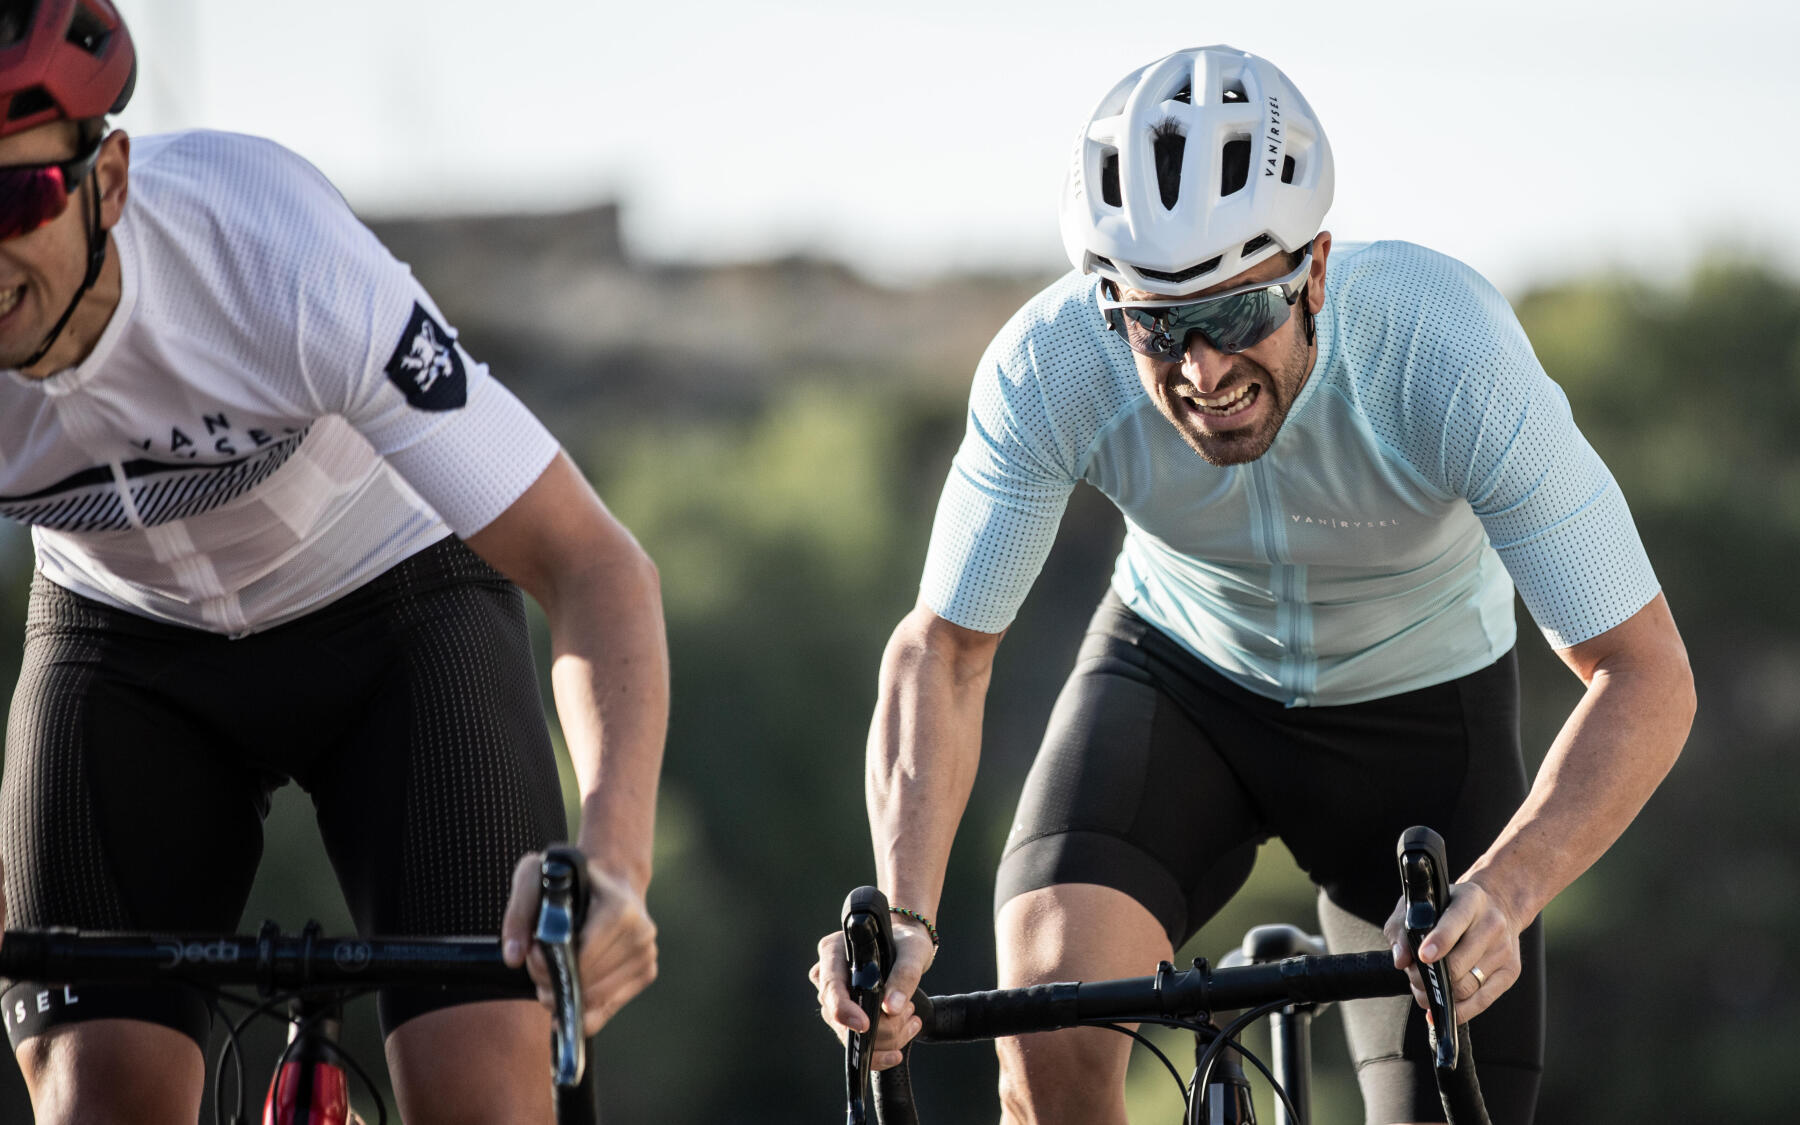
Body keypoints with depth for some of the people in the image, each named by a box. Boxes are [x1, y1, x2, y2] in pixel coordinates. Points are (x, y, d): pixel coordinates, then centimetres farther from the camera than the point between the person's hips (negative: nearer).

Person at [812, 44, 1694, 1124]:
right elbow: (942, 652, -18)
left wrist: (1502, 894, -48)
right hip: (1179, 671, 1)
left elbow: (1646, 677, -32)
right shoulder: (1048, 370, -30)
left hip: (1415, 701, 0)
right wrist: (904, 919, -34)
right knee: (1049, 1004, -26)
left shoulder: (1446, 347, -35)